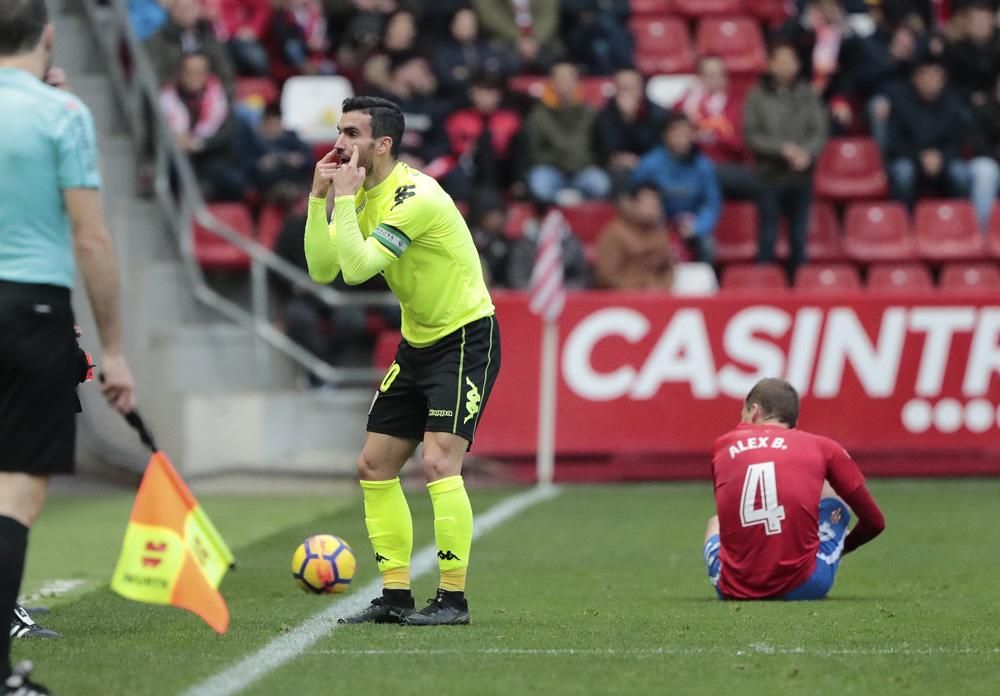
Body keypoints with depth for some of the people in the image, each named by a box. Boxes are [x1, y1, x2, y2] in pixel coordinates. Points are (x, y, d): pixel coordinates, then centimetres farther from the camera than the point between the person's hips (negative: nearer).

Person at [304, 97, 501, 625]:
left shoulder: (414, 197, -23)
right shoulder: (364, 195, 4)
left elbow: (358, 267, -30)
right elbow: (322, 269, -1)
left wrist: (344, 199, -23)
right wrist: (319, 198, -8)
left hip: (466, 338, -9)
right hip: (418, 342, 9)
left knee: (438, 463, -20)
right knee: (375, 466, 7)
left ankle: (453, 600, -14)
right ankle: (396, 596, 12)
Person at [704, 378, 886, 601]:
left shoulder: (722, 447, 9)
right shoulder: (821, 447, 5)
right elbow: (874, 522, 13)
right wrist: (840, 548, 33)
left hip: (734, 590, 3)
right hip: (803, 588, -3)